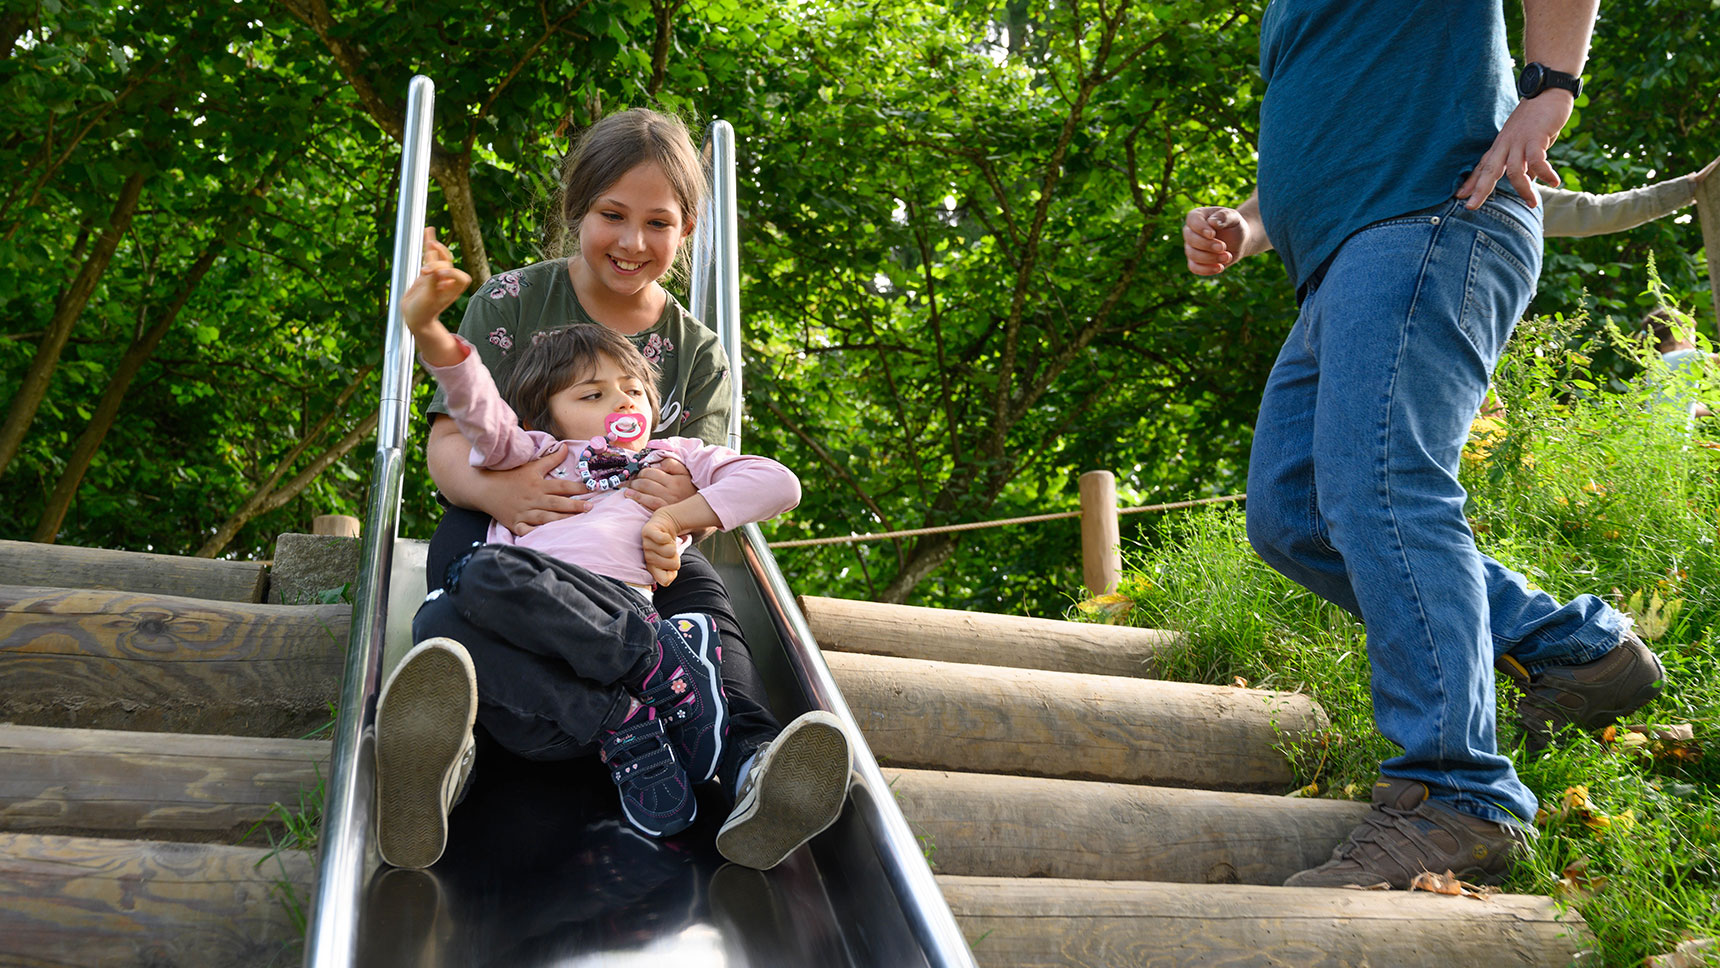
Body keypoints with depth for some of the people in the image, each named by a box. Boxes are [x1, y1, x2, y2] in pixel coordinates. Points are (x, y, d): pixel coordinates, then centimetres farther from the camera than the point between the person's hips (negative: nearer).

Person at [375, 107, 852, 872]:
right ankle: (439, 747, -63)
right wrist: (494, 489, -29)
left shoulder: (697, 355, 14)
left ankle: (747, 762, -56)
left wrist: (681, 501, -25)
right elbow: (447, 443, -2)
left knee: (696, 586, -32)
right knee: (462, 544, -37)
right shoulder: (511, 302, 6)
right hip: (504, 525, -2)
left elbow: (703, 486, 4)